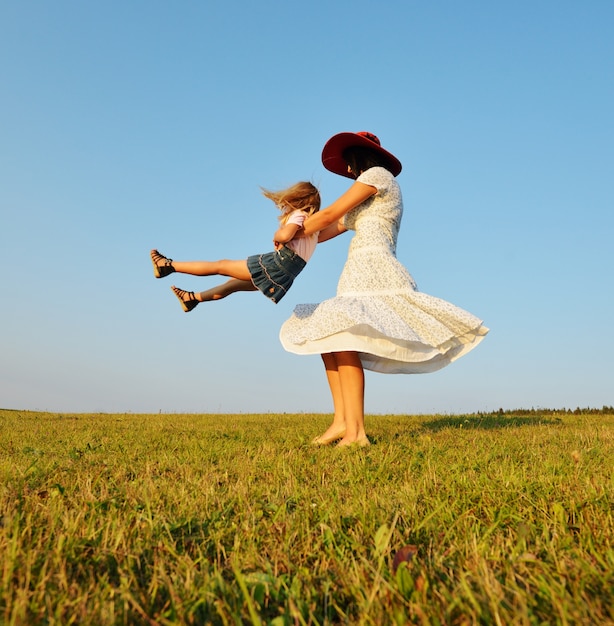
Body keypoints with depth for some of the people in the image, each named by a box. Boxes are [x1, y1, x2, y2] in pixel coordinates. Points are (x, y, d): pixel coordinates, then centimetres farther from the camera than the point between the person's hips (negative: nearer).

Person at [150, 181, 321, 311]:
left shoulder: (299, 215, -10)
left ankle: (168, 266, 12)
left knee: (221, 265, 2)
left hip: (278, 264, -9)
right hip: (282, 276, 9)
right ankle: (193, 298, 43)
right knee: (234, 283, 26)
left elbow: (285, 235, -30)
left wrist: (276, 236, -10)